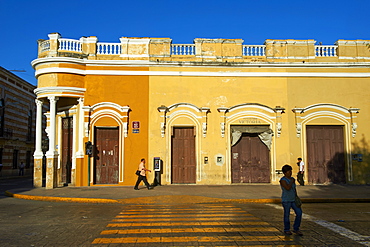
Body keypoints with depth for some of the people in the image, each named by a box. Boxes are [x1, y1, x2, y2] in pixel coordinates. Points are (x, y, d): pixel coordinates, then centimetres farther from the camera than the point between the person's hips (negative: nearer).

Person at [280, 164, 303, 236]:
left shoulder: (292, 179, 7)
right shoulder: (283, 180, -16)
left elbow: (294, 189, 14)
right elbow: (288, 188, -28)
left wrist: (296, 198, 10)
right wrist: (292, 182, -15)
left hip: (293, 200, 6)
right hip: (286, 200, -6)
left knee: (299, 213, -2)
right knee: (287, 215, 4)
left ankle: (296, 229, 10)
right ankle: (286, 229, 22)